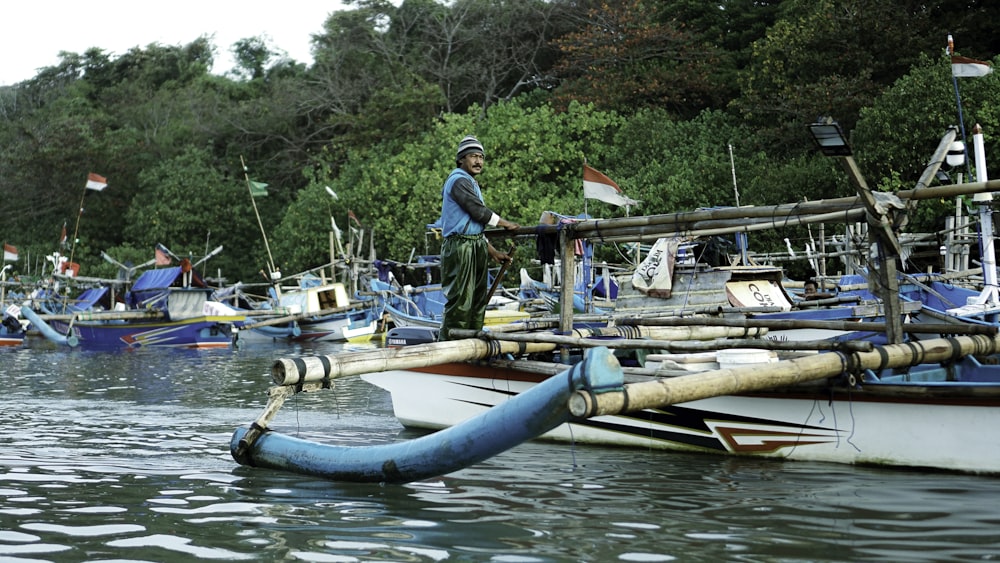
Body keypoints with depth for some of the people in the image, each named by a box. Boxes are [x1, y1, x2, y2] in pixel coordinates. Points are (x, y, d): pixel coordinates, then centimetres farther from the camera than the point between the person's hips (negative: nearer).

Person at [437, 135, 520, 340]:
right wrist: (506, 224, -2)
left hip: (476, 249, 10)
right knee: (460, 301, -12)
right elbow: (479, 211, -15)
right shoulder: (459, 180, -9)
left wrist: (493, 252, 21)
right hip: (461, 248, -10)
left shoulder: (470, 183, 23)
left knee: (477, 300, 10)